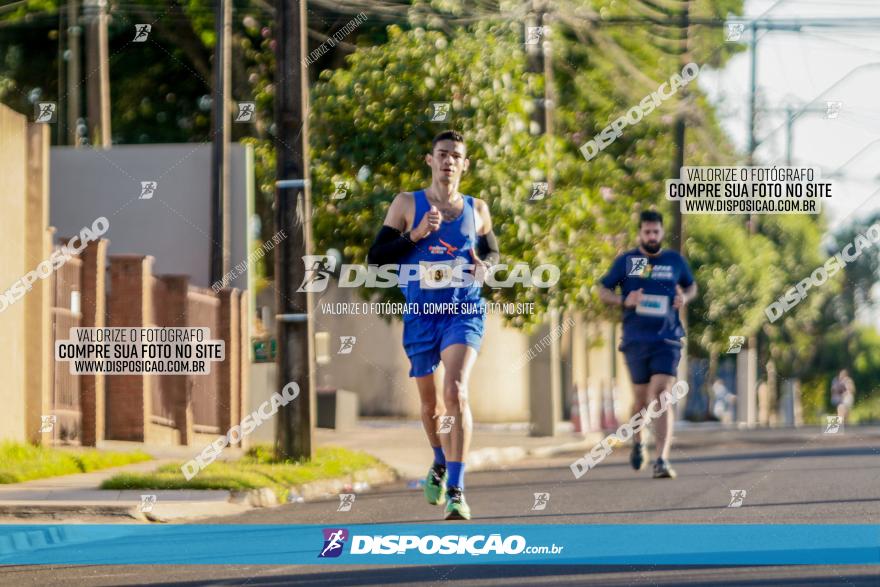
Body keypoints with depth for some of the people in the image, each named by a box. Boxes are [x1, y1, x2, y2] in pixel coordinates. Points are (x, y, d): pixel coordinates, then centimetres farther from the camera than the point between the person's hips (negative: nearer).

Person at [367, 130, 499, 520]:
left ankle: (456, 490, -23)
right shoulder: (407, 204, 2)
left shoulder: (477, 210, 7)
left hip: (464, 312, -1)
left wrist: (484, 265, -1)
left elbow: (492, 251, 22)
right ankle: (440, 464, 45)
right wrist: (416, 235, -15)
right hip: (421, 314, 1)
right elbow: (376, 257, -1)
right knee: (429, 401, 15)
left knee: (456, 391, -21)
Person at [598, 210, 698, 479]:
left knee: (661, 395, -15)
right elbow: (603, 291, 9)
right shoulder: (625, 261, 5)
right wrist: (624, 300, -11)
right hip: (636, 340, 1)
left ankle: (662, 460, -21)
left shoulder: (675, 261, 8)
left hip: (667, 339, -1)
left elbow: (691, 285, 24)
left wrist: (685, 298, 0)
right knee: (641, 397, 10)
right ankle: (637, 443, 40)